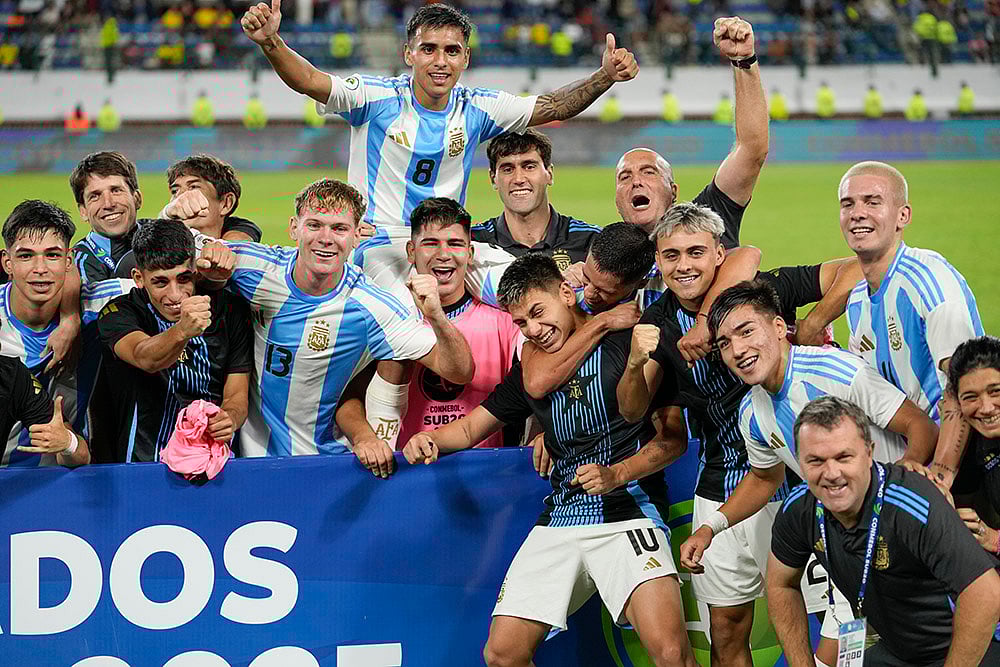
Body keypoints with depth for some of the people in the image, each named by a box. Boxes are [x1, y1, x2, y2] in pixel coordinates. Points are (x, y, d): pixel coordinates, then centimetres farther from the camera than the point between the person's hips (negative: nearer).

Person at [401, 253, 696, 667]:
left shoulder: (627, 344, -3)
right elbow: (471, 428, 22)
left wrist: (617, 474, -18)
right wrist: (428, 439, 0)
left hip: (628, 512, -6)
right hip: (559, 520, 6)